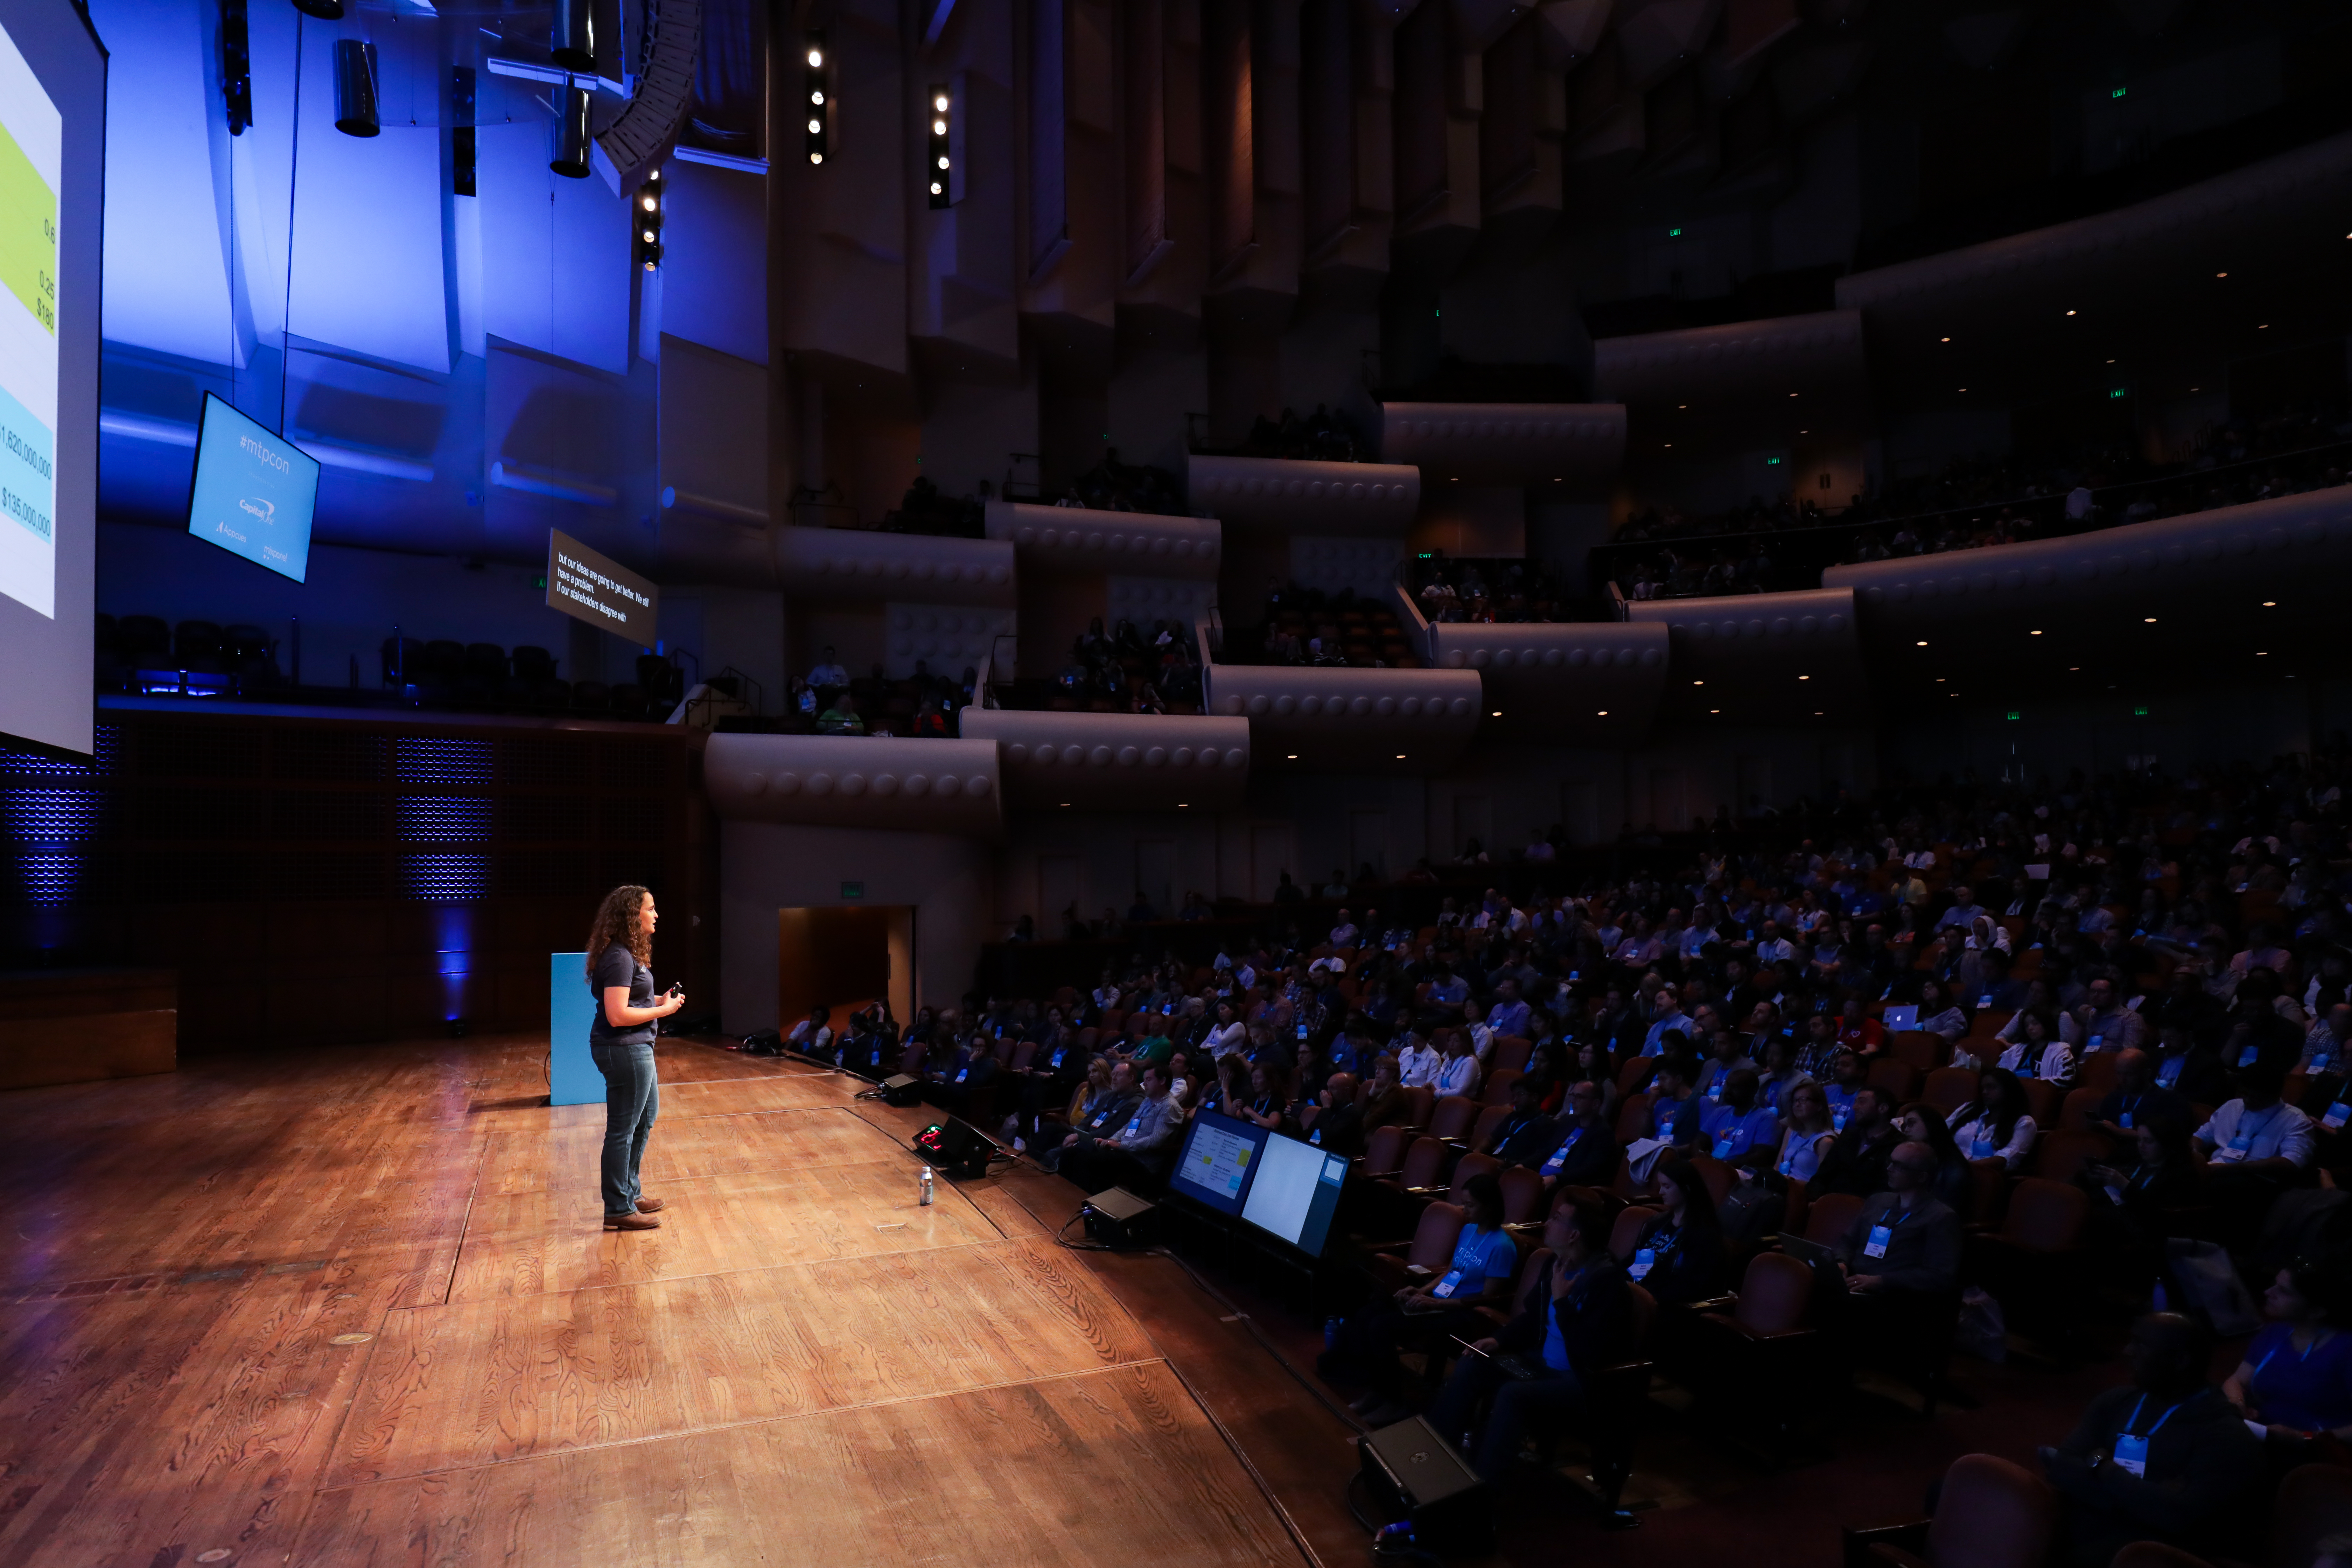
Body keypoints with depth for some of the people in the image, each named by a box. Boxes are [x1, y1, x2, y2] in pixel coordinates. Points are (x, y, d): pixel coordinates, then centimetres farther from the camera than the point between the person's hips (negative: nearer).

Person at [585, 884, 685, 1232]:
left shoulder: (627, 954, 11)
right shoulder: (620, 958, -21)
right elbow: (617, 1015, -26)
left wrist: (659, 1000, 5)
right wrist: (663, 1011, -17)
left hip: (635, 1048, 11)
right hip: (624, 1050, -11)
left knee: (645, 1119, 22)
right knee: (623, 1129, 1)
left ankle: (631, 1192, 35)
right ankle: (619, 1209, 12)